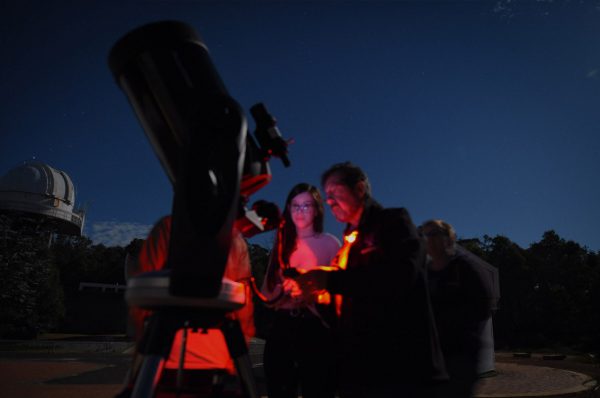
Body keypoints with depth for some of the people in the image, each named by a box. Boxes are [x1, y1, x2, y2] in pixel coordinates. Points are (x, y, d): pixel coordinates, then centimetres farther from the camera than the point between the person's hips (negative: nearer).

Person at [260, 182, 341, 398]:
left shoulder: (329, 242, 1)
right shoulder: (282, 244, 12)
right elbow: (267, 293, 10)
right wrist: (284, 289, -11)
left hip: (316, 328, -3)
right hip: (282, 328, 4)